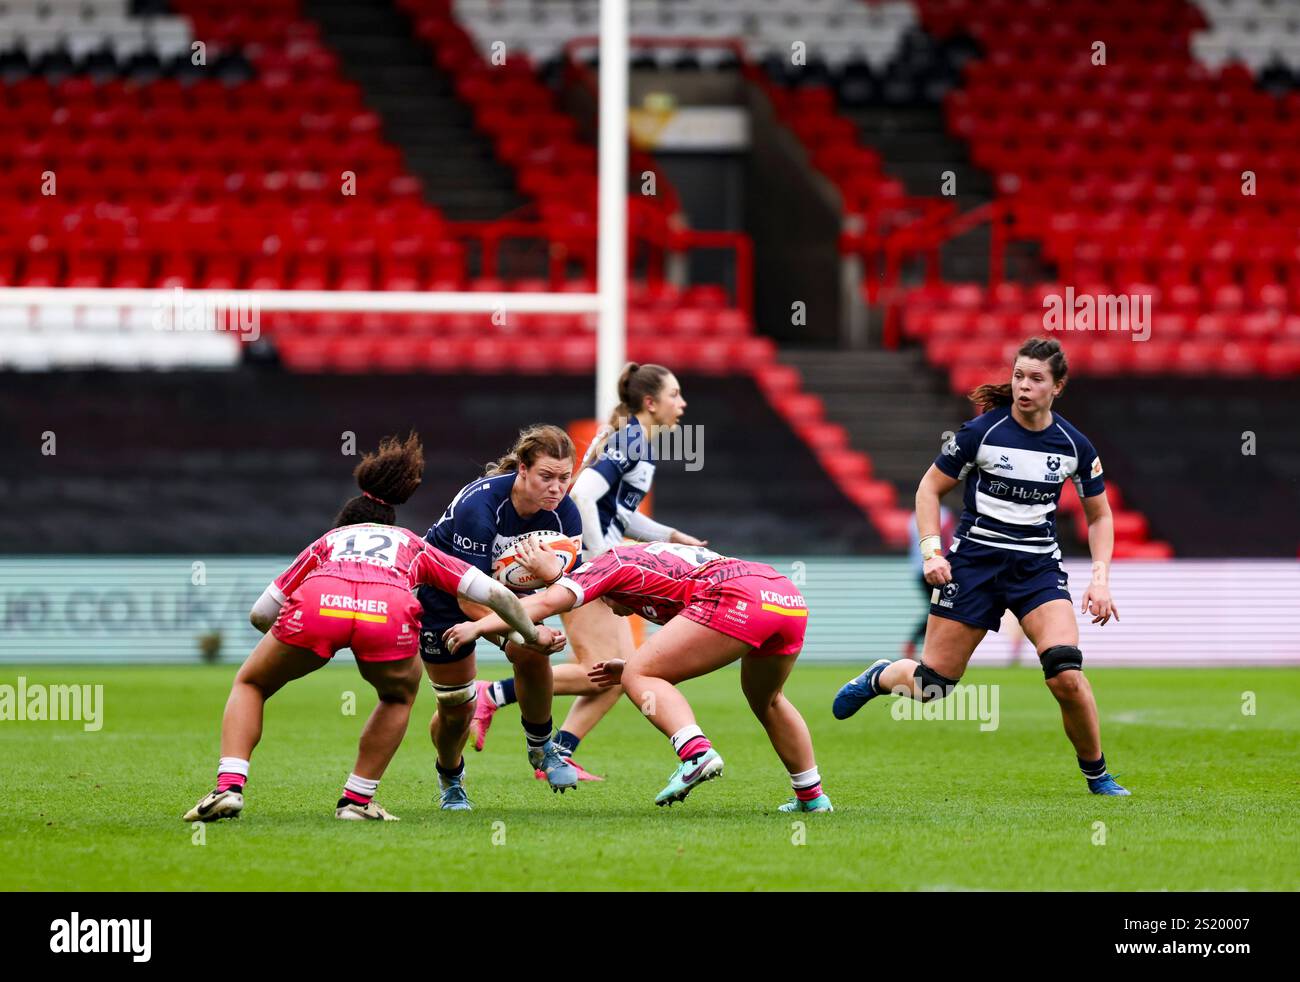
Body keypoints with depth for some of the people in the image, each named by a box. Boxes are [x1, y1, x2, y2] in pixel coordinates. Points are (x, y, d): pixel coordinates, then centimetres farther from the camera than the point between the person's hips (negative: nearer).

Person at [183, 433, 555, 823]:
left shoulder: (328, 540, 40)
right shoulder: (412, 546, 39)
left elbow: (260, 614, 40)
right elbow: (496, 593, 37)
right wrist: (532, 635, 54)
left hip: (315, 604, 0)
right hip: (390, 612, 0)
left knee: (250, 685, 26)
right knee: (399, 697, 34)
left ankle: (229, 787, 5)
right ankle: (357, 800, 24)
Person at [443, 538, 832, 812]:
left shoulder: (608, 564, 17)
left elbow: (547, 602, 4)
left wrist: (479, 626, 4)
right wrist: (633, 667, 34)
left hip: (737, 598, -9)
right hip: (789, 595, 9)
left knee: (639, 676, 0)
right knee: (766, 701, 32)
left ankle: (696, 753, -22)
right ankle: (812, 797, 36)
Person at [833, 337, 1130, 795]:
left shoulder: (1074, 445, -1)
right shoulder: (982, 431, -8)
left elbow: (1099, 516, 12)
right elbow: (930, 488, 2)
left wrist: (1100, 578, 0)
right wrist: (931, 551, -9)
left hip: (1039, 567, 1)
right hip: (975, 559, -1)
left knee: (1065, 671, -22)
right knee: (931, 685, -1)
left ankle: (1097, 774, -2)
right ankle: (880, 677, 37)